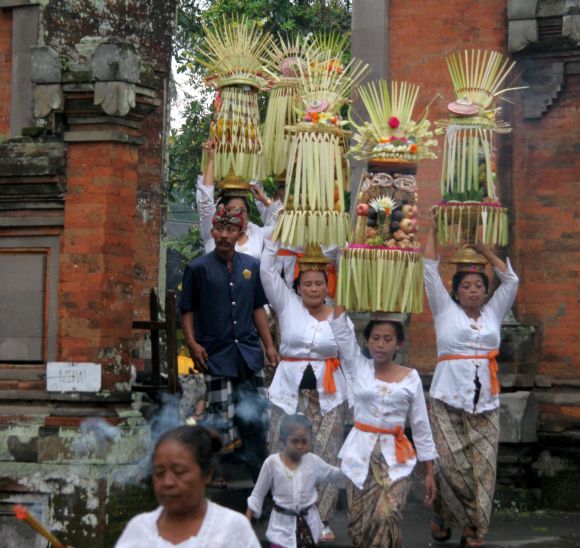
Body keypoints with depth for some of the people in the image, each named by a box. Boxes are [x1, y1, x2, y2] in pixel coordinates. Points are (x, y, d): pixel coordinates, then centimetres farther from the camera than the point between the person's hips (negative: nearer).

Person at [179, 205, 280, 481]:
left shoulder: (251, 266, 9)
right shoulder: (198, 268, -2)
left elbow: (258, 308, 14)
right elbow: (187, 311, 1)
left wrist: (269, 345, 9)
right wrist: (192, 344, -11)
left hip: (249, 353, 4)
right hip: (216, 354, -3)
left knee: (256, 417, 5)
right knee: (223, 417, -4)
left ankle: (260, 477, 17)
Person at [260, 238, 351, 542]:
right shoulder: (287, 304, 3)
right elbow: (267, 270, -6)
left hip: (328, 396, 0)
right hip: (289, 393, 0)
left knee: (325, 457, -1)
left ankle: (320, 520, 8)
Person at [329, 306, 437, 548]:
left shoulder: (410, 378, 1)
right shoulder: (358, 368, 3)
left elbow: (421, 426, 4)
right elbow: (340, 328, -7)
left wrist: (429, 472, 3)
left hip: (394, 456, -1)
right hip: (361, 453, 1)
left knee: (386, 517, -19)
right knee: (359, 522, 1)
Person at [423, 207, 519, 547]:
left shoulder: (493, 313, 17)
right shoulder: (445, 311, 10)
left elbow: (511, 280, 15)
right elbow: (430, 272, 5)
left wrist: (481, 247, 14)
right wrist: (434, 231, 7)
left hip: (485, 404, 3)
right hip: (448, 401, -2)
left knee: (482, 468, -3)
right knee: (451, 466, -7)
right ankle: (444, 518, 12)